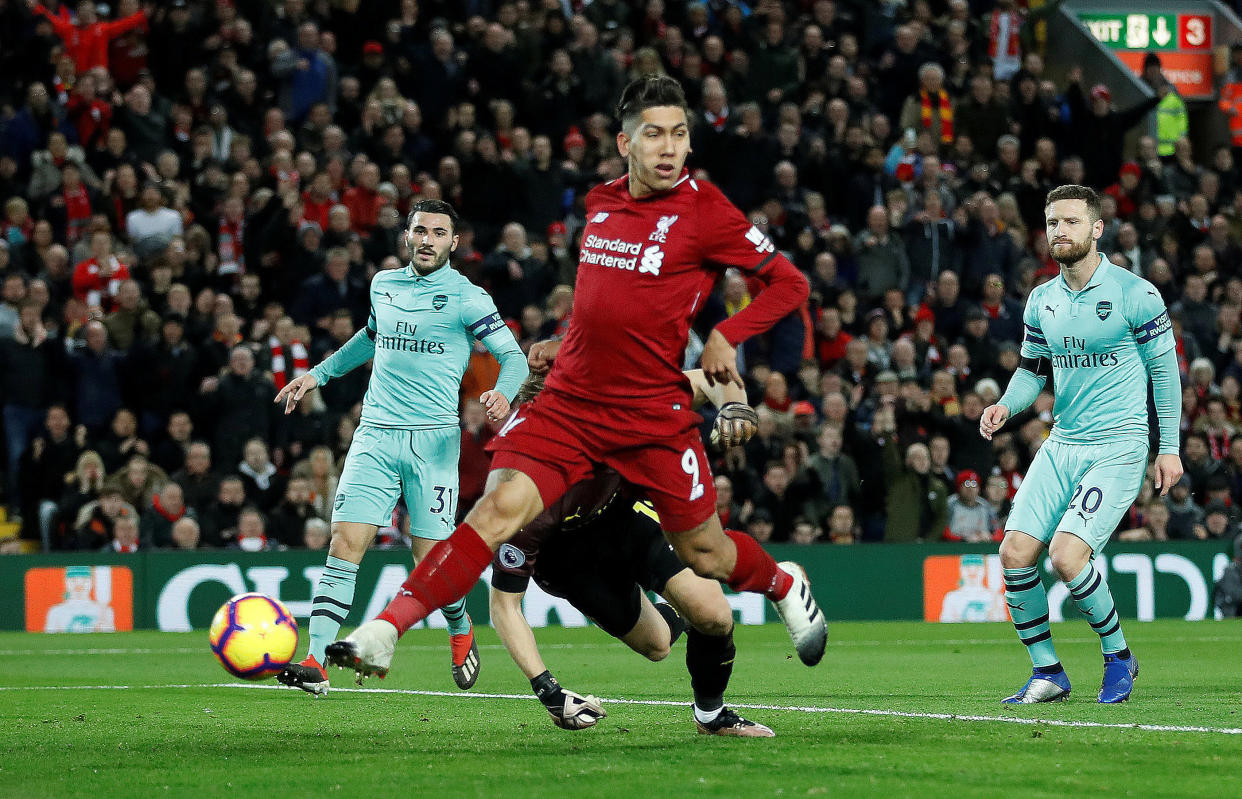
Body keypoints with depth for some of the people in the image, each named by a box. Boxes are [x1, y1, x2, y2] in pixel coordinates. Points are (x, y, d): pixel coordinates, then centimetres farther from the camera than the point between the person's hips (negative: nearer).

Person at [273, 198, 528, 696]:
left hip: (434, 437, -3)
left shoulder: (466, 297, 0)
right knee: (345, 542, -11)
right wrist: (318, 374, 33)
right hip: (375, 435, 3)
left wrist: (503, 394, -22)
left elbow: (514, 356, -2)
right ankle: (315, 663, -14)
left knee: (430, 557, -3)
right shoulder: (383, 285, 14)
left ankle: (461, 632, 29)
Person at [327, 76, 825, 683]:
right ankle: (382, 633, -26)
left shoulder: (703, 211, -7)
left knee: (704, 555, 9)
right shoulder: (599, 204, 10)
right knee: (500, 508, -19)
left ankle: (785, 586, 44)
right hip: (568, 400, 3)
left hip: (654, 415, -3)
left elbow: (790, 283, 0)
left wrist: (727, 336, -11)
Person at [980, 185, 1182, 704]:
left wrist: (1170, 447, -1)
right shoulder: (1041, 301, 9)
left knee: (1067, 555, -21)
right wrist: (1006, 406, -3)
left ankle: (1118, 655, 3)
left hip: (1119, 448, -6)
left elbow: (1164, 369, -1)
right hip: (1061, 445, 6)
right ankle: (1047, 673, 7)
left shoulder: (1135, 293, -7)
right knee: (1015, 552, -8)